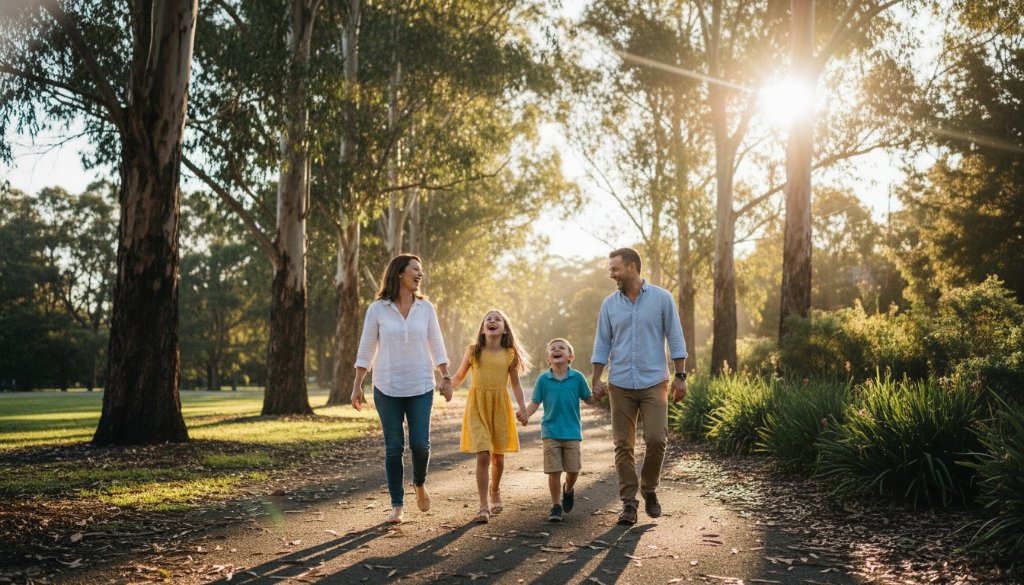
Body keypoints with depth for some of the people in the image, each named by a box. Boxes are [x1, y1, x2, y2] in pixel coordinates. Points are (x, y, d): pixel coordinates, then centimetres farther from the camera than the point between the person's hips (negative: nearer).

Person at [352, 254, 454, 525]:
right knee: (393, 447, 3)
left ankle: (420, 484, 28)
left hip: (421, 388, 1)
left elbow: (436, 347, 8)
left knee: (420, 444, -4)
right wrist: (357, 386, 1)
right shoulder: (377, 309, -2)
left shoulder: (425, 307, 3)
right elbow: (366, 350, 2)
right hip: (387, 389, -1)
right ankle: (397, 506, 15)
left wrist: (446, 378, 2)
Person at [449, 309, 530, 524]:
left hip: (500, 405, 2)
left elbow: (515, 384, 7)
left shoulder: (509, 354, 2)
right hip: (477, 406, -1)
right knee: (482, 456, -11)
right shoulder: (473, 351, 1)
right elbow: (459, 377, 9)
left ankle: (495, 491, 41)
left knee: (497, 457, 12)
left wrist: (522, 407, -3)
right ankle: (484, 507, -5)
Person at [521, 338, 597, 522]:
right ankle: (556, 506, 14)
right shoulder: (543, 379, 0)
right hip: (551, 431, 0)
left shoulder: (577, 377, 0)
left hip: (572, 432, 1)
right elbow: (535, 402, 4)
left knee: (573, 469, 3)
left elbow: (589, 399, 8)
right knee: (554, 470, -2)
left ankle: (568, 489, 36)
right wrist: (526, 414, -14)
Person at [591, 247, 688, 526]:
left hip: (654, 383, -2)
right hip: (620, 385, 2)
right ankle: (628, 503, 10)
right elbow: (602, 344, 8)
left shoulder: (662, 298, -1)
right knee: (623, 445, 2)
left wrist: (680, 376, -4)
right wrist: (596, 379, 1)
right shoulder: (610, 304, 6)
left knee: (656, 440, -10)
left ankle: (649, 490, 16)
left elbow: (675, 339, 0)